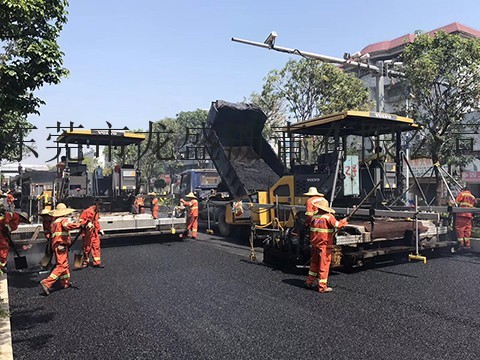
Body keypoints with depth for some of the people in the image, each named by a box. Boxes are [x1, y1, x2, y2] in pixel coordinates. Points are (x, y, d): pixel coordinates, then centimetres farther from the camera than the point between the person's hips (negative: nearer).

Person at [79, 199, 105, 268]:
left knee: (96, 247, 3)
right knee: (87, 247, 5)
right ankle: (85, 261, 23)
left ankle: (97, 262, 7)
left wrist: (100, 230, 14)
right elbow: (81, 220, -13)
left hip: (95, 233, 7)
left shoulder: (97, 212, 12)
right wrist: (87, 223, -28)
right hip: (87, 233, -7)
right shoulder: (87, 211, -14)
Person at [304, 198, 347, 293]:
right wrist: (344, 221, -4)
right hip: (325, 245, -6)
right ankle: (322, 287, 5)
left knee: (314, 263, 19)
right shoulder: (329, 216, -12)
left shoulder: (314, 217, 7)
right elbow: (337, 225, -22)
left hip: (314, 244, 6)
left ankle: (309, 282, 25)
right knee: (324, 265, 1)